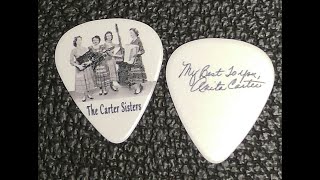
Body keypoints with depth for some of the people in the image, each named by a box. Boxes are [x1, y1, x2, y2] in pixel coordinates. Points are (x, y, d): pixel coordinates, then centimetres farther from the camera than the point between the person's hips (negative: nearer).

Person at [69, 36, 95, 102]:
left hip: (87, 67, 3)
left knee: (88, 80, 9)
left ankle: (88, 93, 26)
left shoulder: (85, 49, 3)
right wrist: (78, 66, -20)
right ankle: (84, 95, 15)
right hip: (79, 68, -2)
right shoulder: (73, 51, -5)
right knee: (81, 81, 1)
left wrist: (89, 61, -14)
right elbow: (71, 61, -7)